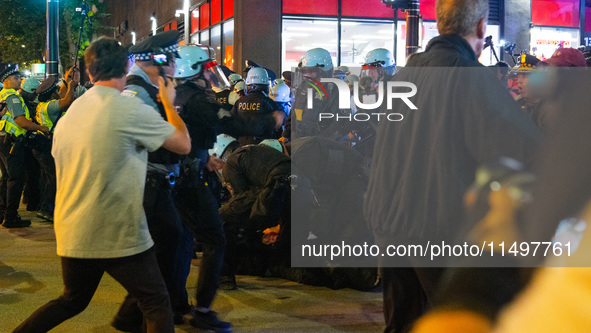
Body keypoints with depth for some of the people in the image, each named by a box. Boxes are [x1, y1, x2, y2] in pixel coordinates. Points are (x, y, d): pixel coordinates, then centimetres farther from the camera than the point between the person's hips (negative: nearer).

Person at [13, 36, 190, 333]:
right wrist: (168, 103, 9)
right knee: (157, 305, 5)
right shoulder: (132, 110, -13)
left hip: (72, 234, 7)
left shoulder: (70, 112, 9)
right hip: (119, 236, -7)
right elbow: (184, 144, -6)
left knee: (72, 301, 26)